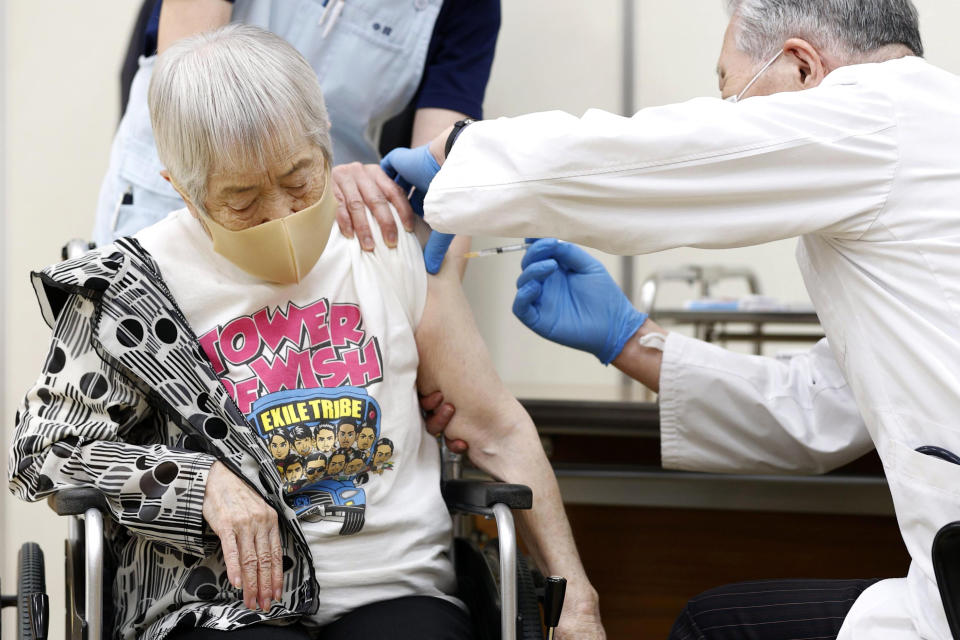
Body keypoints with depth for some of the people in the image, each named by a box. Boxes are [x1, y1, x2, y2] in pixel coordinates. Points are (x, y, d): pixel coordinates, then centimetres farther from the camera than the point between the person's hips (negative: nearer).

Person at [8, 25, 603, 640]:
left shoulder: (393, 248, 8)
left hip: (396, 590, 2)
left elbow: (499, 432, 13)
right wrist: (204, 482, -10)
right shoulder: (135, 286, 1)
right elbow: (41, 451, 5)